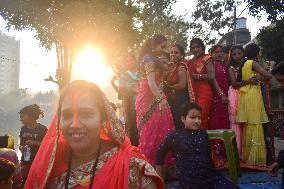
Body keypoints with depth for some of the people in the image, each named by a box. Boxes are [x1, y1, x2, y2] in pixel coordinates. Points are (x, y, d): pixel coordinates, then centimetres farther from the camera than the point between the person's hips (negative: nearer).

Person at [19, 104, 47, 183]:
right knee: (25, 182, 4)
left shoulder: (42, 129, -8)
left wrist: (35, 143, -21)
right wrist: (21, 147, -4)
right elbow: (21, 144, 18)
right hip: (25, 162, 5)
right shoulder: (23, 129, 9)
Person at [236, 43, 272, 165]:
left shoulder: (244, 64, 17)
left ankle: (247, 156, 14)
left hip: (245, 96, 8)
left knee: (248, 126, 10)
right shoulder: (253, 63, -7)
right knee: (255, 126, -6)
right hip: (253, 96, -8)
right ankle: (254, 158, -4)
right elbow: (268, 76, -15)